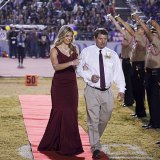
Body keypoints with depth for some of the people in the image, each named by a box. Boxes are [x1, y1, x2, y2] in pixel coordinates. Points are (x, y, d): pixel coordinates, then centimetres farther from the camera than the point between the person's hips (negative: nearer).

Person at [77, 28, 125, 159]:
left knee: (104, 119, 14)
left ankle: (95, 140, 37)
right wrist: (90, 76, -13)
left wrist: (121, 90, -7)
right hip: (92, 91, -3)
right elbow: (79, 69, 5)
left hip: (107, 92, 3)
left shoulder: (113, 54, 6)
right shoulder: (86, 52, 1)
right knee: (93, 119, -8)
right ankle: (96, 148, -7)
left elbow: (119, 73, 3)